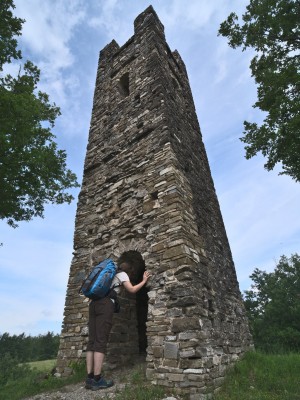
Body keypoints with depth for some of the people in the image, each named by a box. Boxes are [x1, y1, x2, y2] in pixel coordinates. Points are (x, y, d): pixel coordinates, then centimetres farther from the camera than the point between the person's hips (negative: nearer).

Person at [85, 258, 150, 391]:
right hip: (105, 304, -7)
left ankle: (90, 378, 0)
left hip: (94, 303, 8)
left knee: (92, 341, 1)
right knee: (101, 341, -10)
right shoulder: (122, 274, 12)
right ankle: (97, 379, -12)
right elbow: (132, 289, 3)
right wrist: (144, 281, 14)